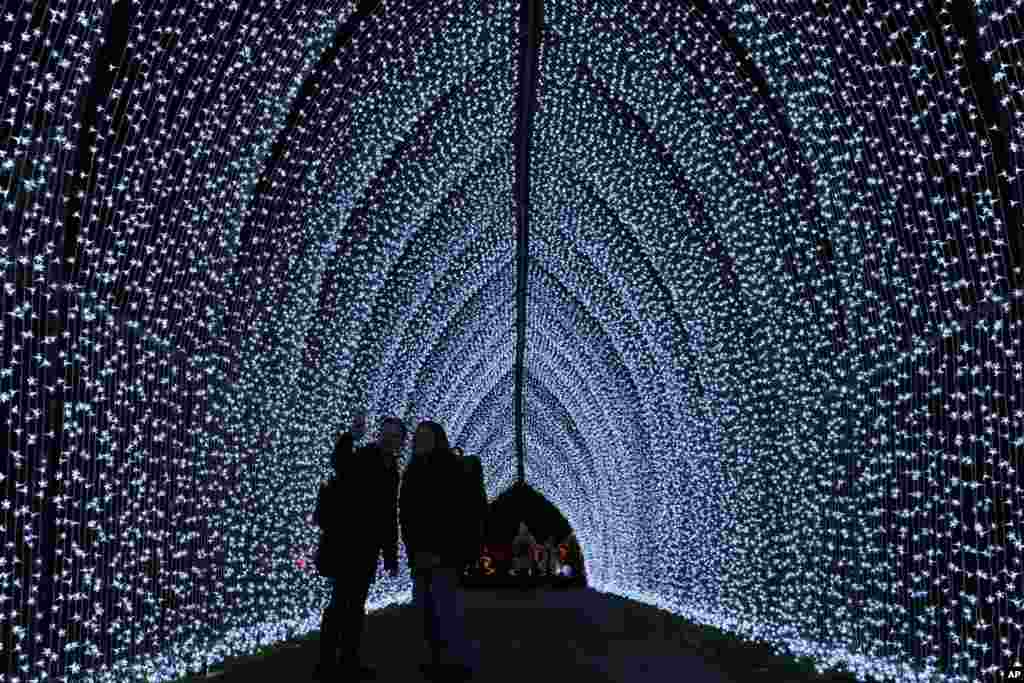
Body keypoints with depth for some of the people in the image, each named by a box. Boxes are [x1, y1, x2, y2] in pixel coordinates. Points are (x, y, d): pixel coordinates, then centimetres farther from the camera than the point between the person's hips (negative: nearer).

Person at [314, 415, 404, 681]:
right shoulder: (360, 458, -8)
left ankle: (349, 660, 18)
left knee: (357, 604, 11)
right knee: (341, 601, -8)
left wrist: (391, 555, 16)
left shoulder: (392, 472, 14)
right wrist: (350, 437, -53)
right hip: (347, 542, -8)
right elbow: (339, 464, -35)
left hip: (368, 547, 8)